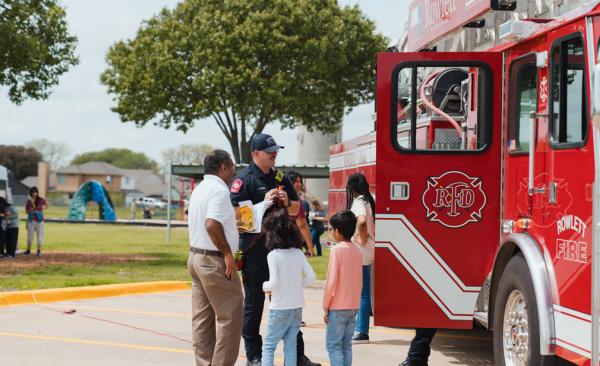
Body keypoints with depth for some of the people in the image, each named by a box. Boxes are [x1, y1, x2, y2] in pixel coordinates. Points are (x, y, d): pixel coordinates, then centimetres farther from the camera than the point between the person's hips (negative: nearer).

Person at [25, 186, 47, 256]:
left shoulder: (41, 200, -1)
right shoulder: (29, 201, 3)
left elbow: (47, 205, 16)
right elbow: (26, 211, 9)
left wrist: (43, 207, -1)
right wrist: (30, 210, -10)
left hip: (39, 220, -2)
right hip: (31, 220, 2)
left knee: (40, 235, -1)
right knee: (30, 235, 6)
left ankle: (39, 250, 5)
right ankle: (28, 250, 16)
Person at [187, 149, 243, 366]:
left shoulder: (200, 189, 16)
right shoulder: (219, 189, -15)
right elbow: (212, 224, -26)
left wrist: (231, 228, 23)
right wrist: (227, 253, -20)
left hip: (196, 256, 10)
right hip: (214, 261, -10)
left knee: (202, 317, 11)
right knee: (229, 316, -4)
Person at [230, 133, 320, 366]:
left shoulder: (280, 178, 13)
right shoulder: (244, 179, -8)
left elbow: (296, 209, 19)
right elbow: (234, 212, -17)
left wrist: (286, 203, -3)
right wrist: (263, 204, -21)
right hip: (254, 249, -6)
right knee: (254, 303, 4)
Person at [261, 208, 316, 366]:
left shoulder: (273, 255, -13)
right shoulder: (298, 253, 1)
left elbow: (274, 283, -20)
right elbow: (311, 277, -1)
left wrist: (265, 286, 0)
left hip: (280, 309, -5)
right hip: (297, 306, 5)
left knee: (268, 345, 5)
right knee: (291, 345, 12)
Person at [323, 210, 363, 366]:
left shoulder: (337, 249, -13)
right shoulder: (357, 250, 7)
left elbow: (331, 281, -14)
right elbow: (359, 281, 12)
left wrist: (326, 306, -6)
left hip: (338, 307, -7)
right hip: (353, 306, 7)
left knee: (333, 345, -2)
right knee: (346, 345, 11)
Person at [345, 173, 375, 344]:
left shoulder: (358, 202, -15)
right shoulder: (367, 200, 13)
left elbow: (362, 220, -34)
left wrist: (362, 239, -20)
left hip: (361, 252, -10)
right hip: (365, 253, 10)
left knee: (361, 293, -6)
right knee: (361, 291, 14)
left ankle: (362, 332, -4)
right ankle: (359, 328, 20)